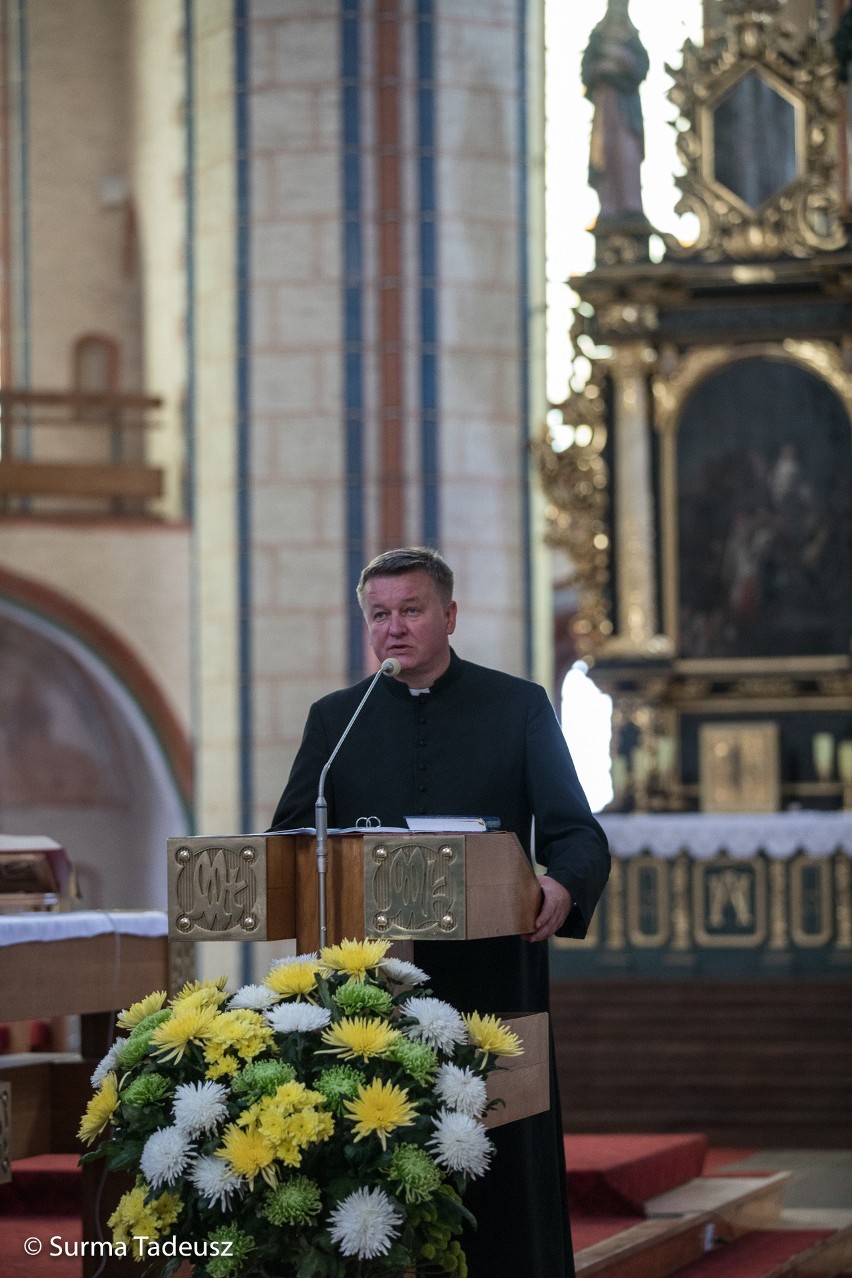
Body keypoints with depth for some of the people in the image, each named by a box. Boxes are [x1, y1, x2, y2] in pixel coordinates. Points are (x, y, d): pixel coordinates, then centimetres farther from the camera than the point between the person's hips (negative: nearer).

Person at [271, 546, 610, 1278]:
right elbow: (290, 837, 8)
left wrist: (563, 890, -22)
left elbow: (578, 833, 1)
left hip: (492, 980, -1)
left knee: (505, 1185, -2)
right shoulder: (335, 719, 13)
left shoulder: (519, 708, 7)